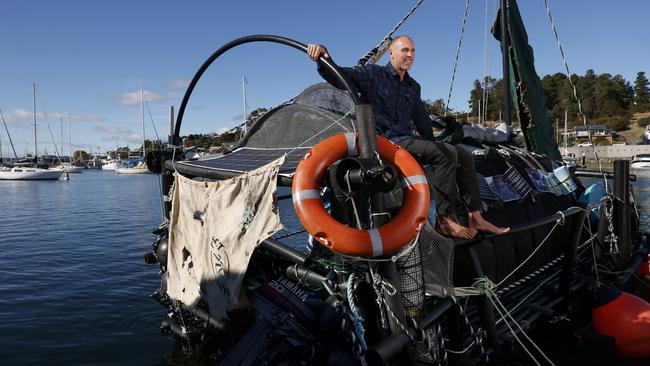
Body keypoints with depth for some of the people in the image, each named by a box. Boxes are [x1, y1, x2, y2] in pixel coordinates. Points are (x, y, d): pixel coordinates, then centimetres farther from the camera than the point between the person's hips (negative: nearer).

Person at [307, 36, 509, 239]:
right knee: (447, 154, -26)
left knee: (465, 157, 0)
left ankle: (476, 218, 2)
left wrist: (433, 144, 25)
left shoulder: (413, 87, 21)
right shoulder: (372, 75, 0)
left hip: (408, 141, 8)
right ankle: (445, 220, -21)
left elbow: (422, 120, 30)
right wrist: (322, 57, -31)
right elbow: (337, 77, -12)